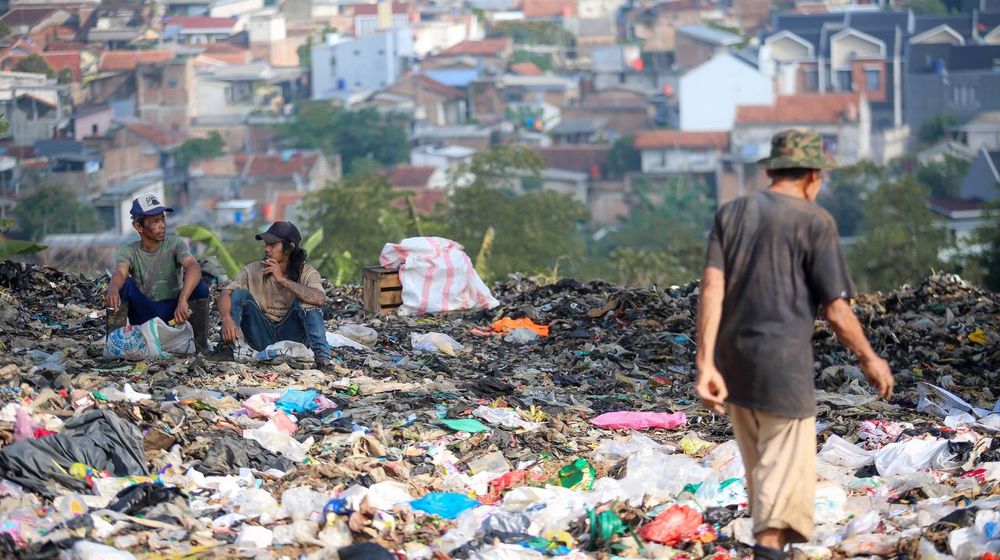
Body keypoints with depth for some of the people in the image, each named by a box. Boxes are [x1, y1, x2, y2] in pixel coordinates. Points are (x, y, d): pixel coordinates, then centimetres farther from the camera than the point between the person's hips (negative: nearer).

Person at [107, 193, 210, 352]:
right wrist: (113, 289, -53)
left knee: (199, 286, -26)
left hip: (173, 312, -1)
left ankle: (201, 348, -19)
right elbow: (120, 273, -26)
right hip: (143, 314, 1)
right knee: (125, 284, -24)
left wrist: (183, 299, -48)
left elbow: (194, 268, -28)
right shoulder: (129, 251, -3)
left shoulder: (175, 245, -7)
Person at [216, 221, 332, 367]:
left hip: (290, 335, -2)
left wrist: (282, 280, -30)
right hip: (262, 336, 2)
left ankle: (322, 358, -34)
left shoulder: (306, 273, -8)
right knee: (239, 294, -15)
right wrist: (226, 319, -37)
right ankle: (227, 348, -25)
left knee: (305, 302, -26)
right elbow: (225, 294, -14)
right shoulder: (254, 270, -2)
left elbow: (320, 299, -30)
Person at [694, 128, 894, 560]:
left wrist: (705, 366, -11)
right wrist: (870, 359, 8)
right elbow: (837, 311, -9)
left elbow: (711, 289, -6)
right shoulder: (814, 222, -8)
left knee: (762, 471, 22)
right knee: (784, 480, -5)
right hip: (783, 370, -6)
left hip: (734, 368, 6)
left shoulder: (731, 214, 6)